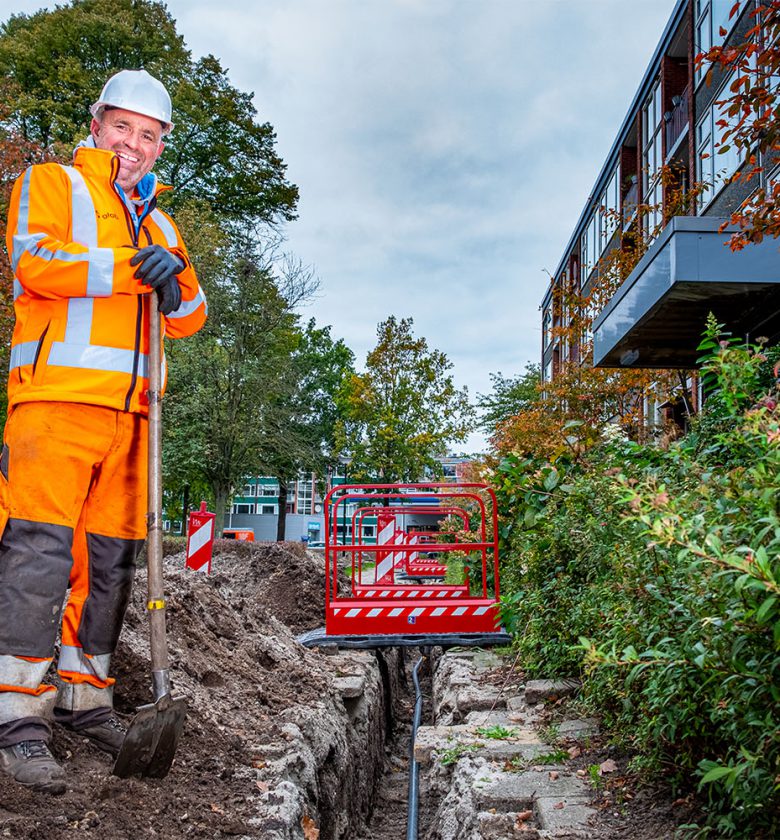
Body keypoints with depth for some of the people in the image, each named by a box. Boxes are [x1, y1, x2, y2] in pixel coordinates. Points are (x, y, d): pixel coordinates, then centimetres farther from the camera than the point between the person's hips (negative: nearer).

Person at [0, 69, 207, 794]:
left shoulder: (158, 223, 26)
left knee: (111, 557, 7)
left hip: (127, 407, 6)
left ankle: (83, 695, 18)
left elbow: (189, 320, 18)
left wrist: (176, 286, -5)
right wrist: (129, 269, -18)